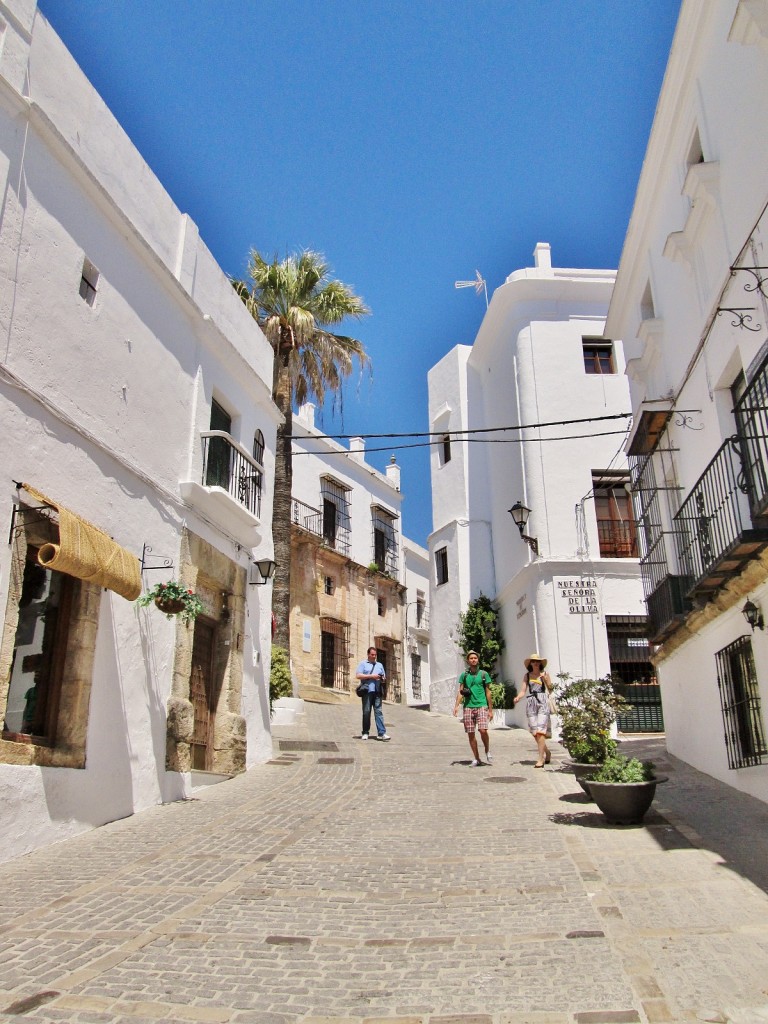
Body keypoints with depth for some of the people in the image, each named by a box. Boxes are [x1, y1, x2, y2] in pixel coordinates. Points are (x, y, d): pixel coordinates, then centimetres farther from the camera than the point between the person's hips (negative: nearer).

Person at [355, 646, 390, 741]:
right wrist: (371, 676, -8)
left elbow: (384, 677, 26)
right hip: (367, 691, -3)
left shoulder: (380, 665, 25)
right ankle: (365, 733, 6)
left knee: (379, 711, -4)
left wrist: (383, 678, 2)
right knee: (366, 712, 0)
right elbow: (358, 676, -3)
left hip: (377, 692, 3)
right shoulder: (363, 664, 10)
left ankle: (382, 733, -9)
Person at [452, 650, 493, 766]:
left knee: (483, 730, -17)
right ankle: (476, 758, 16)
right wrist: (456, 705, -7)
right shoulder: (464, 675, 11)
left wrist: (490, 710, 5)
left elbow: (488, 692, 8)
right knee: (470, 734, 3)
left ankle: (487, 751, 9)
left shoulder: (484, 674, 7)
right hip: (468, 707, 2)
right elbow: (460, 692, 7)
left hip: (481, 706, -2)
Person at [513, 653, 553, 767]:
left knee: (540, 731, -13)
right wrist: (518, 697, -11)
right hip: (531, 703, 3)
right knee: (534, 732, 3)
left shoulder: (545, 674, 6)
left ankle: (541, 759, -9)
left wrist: (545, 680, -13)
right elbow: (523, 691, 8)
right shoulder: (527, 675, 12)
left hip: (542, 703, -3)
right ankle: (547, 752, 27)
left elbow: (550, 689, 3)